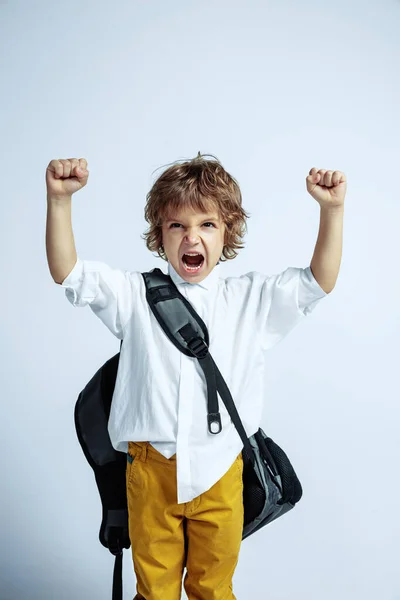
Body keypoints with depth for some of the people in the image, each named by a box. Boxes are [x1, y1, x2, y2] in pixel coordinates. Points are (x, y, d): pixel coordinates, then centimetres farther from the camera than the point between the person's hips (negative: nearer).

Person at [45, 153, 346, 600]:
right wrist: (59, 199, -20)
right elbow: (67, 272, -7)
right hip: (151, 468, 0)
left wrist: (331, 210, -14)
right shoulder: (135, 294, -1)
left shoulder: (251, 298, 2)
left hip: (219, 470, 1)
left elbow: (319, 281, -2)